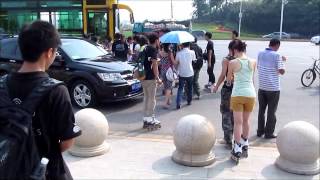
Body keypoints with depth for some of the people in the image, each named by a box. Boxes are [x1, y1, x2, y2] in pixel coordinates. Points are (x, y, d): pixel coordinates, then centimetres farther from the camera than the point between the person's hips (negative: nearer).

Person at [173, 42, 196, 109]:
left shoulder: (179, 53, -9)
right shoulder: (192, 52, -9)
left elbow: (175, 63, -2)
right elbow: (194, 60, 5)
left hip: (182, 74, 0)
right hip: (190, 73, 0)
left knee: (180, 88, 5)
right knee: (189, 88, 19)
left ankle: (178, 104, -6)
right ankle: (189, 101, 31)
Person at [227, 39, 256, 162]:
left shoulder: (232, 63, -6)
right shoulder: (253, 62, 2)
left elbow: (229, 79, 9)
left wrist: (229, 82, 33)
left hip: (237, 94, -3)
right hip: (251, 93, 3)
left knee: (238, 122, 2)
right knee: (246, 121, 18)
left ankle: (237, 151, 3)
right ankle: (245, 146, 32)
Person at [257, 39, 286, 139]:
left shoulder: (260, 54, 5)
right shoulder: (277, 55, -13)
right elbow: (282, 71, -14)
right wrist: (282, 61, 3)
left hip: (262, 87, 5)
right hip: (273, 88, -5)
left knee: (261, 110, 15)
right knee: (272, 112, 6)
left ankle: (260, 131, 22)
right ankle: (269, 133, 11)